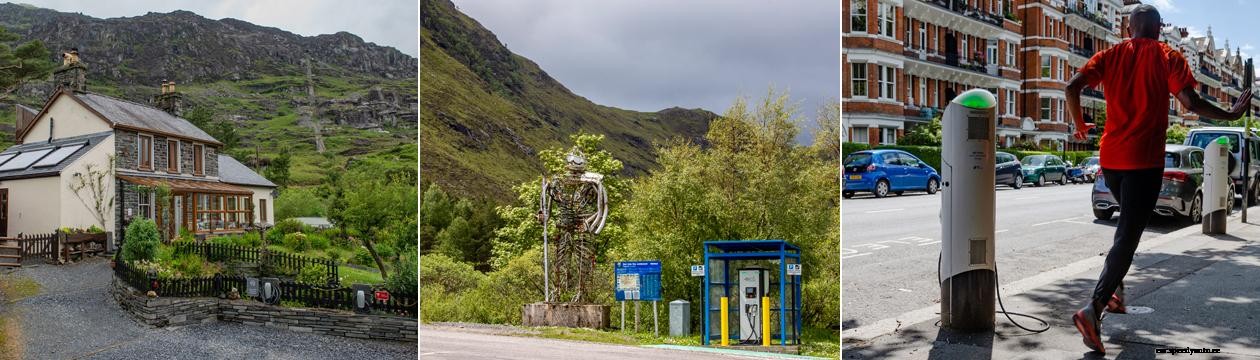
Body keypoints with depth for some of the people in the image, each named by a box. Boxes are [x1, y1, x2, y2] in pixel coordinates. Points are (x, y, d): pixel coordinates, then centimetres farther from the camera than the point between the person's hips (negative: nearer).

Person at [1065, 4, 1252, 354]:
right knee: (1128, 235, -7)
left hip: (1110, 158, 5)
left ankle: (1115, 289, 21)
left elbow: (1073, 86, -5)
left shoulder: (1111, 55, 8)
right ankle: (1094, 307, -22)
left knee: (1128, 223, 27)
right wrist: (1230, 114, 5)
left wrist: (1080, 125, 10)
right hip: (1144, 161, -5)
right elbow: (1190, 102, -11)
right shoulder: (1169, 58, -1)